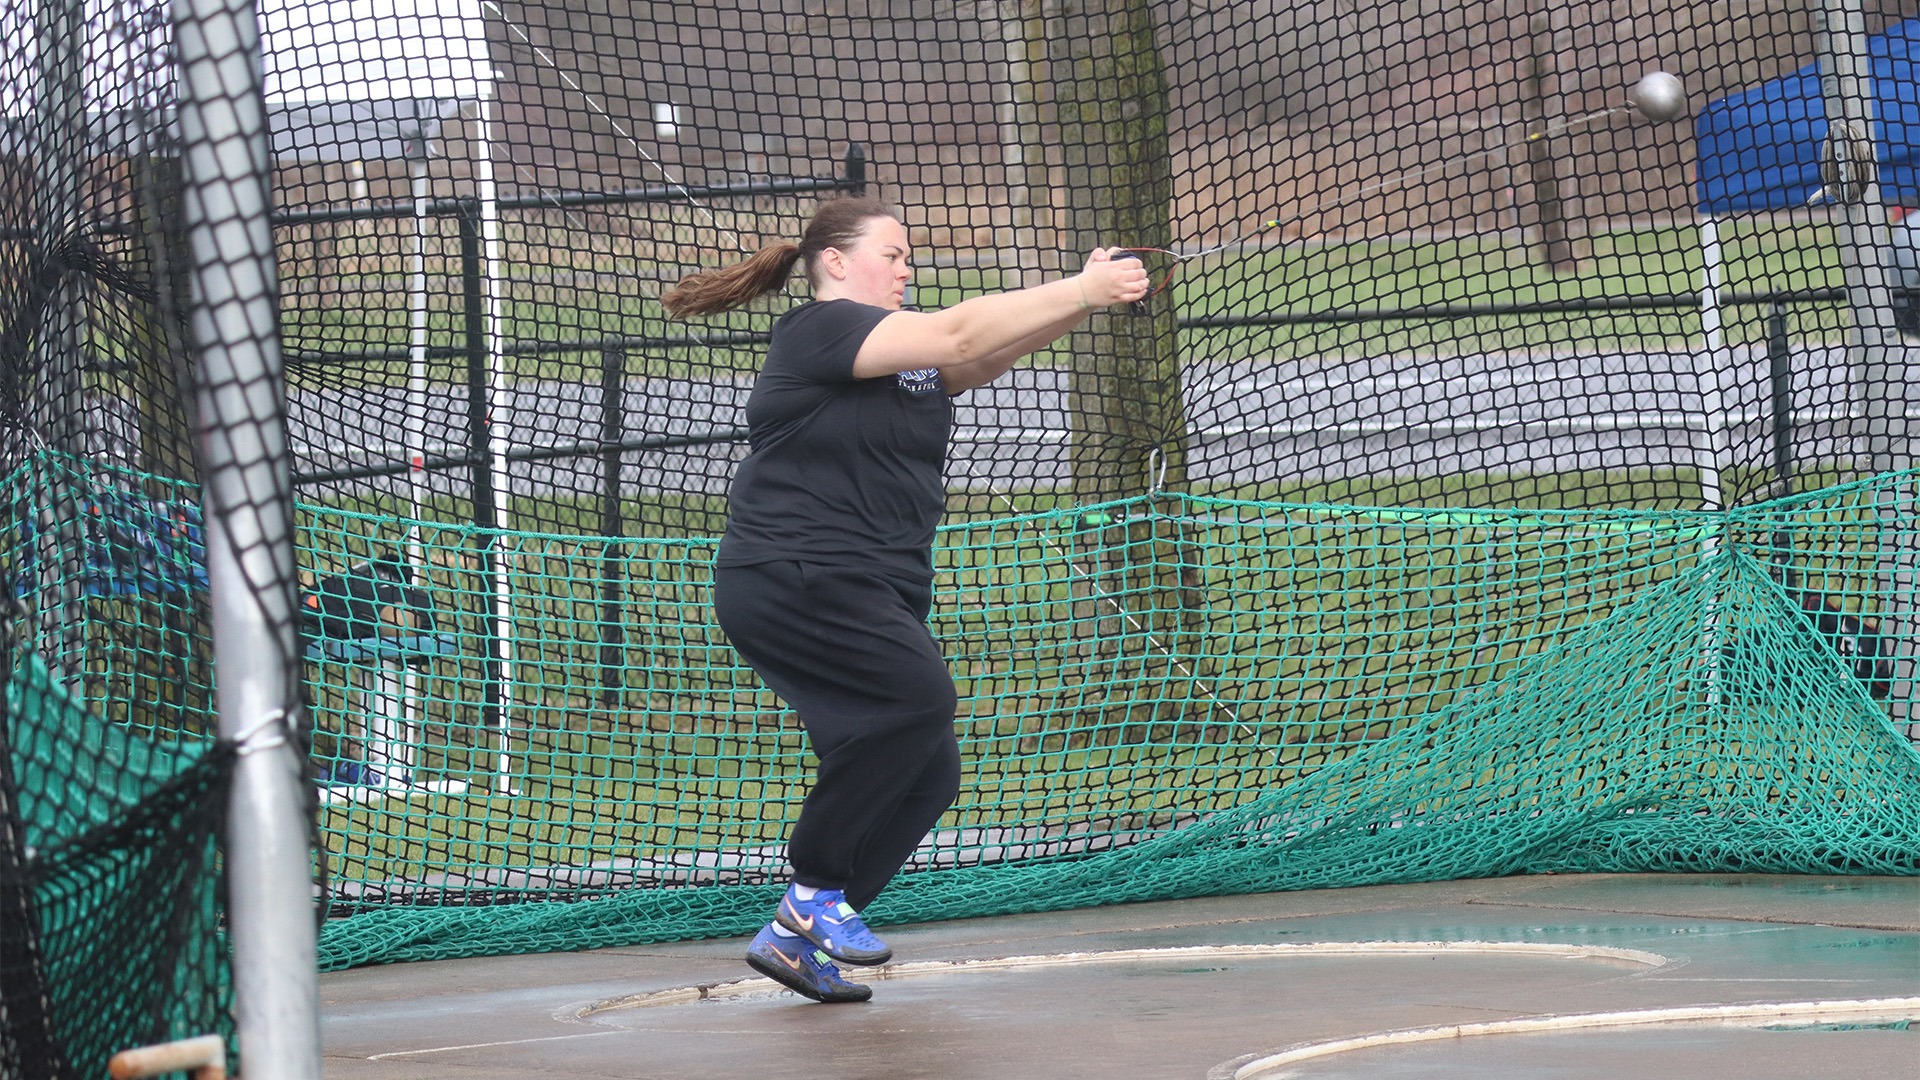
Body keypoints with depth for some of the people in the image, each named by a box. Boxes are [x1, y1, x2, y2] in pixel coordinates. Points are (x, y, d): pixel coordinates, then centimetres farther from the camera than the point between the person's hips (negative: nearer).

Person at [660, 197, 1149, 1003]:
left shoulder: (906, 356, 19)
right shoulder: (818, 331, -9)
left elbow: (989, 354, 3)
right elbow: (959, 335, -19)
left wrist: (1083, 298, -12)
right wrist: (1080, 291, -19)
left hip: (874, 594, 10)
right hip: (793, 578, -10)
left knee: (927, 774, 3)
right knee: (916, 692, -29)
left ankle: (796, 937, 12)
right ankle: (817, 890, -18)